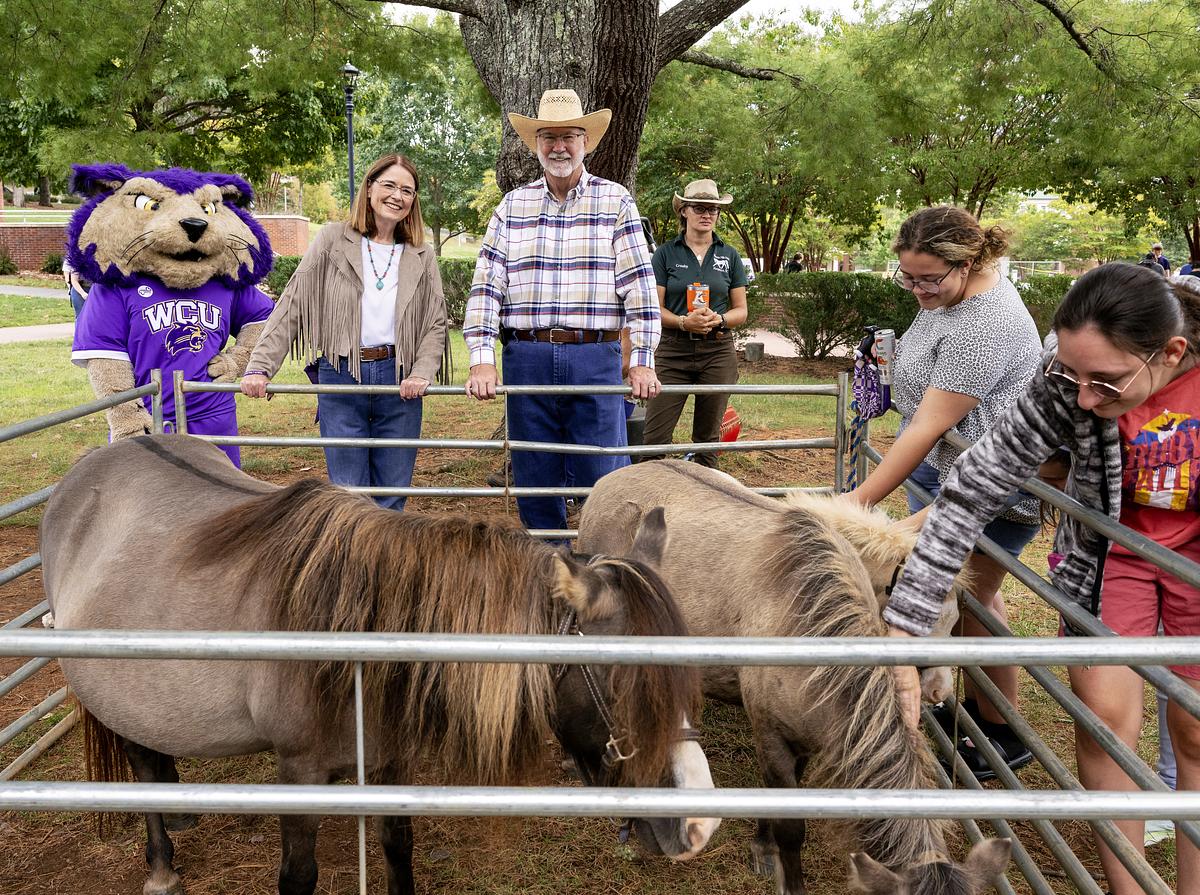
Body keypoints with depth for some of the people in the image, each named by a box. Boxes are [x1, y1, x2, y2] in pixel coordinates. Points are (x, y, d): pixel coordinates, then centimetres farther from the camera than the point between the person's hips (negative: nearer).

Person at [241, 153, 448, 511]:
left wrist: (422, 373, -10)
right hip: (340, 379, -2)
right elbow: (291, 307, -1)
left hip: (398, 380, 2)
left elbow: (436, 323, 8)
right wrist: (259, 367, -11)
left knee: (393, 497, 7)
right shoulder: (333, 240, 3)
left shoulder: (422, 256, 9)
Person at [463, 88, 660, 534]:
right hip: (526, 359, 2)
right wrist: (482, 360, -7)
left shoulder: (615, 201, 6)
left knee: (602, 481, -1)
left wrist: (642, 361, -8)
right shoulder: (513, 206, 10)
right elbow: (486, 285, 4)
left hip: (596, 359, -2)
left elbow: (638, 284, 0)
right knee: (533, 483, 8)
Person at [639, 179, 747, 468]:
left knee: (708, 437, 9)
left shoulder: (729, 255, 8)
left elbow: (741, 311, 8)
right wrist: (684, 322, -19)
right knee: (655, 437, -8)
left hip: (718, 351, 2)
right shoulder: (666, 253, 3)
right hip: (674, 350, -2)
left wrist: (718, 320, -13)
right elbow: (655, 308, -1)